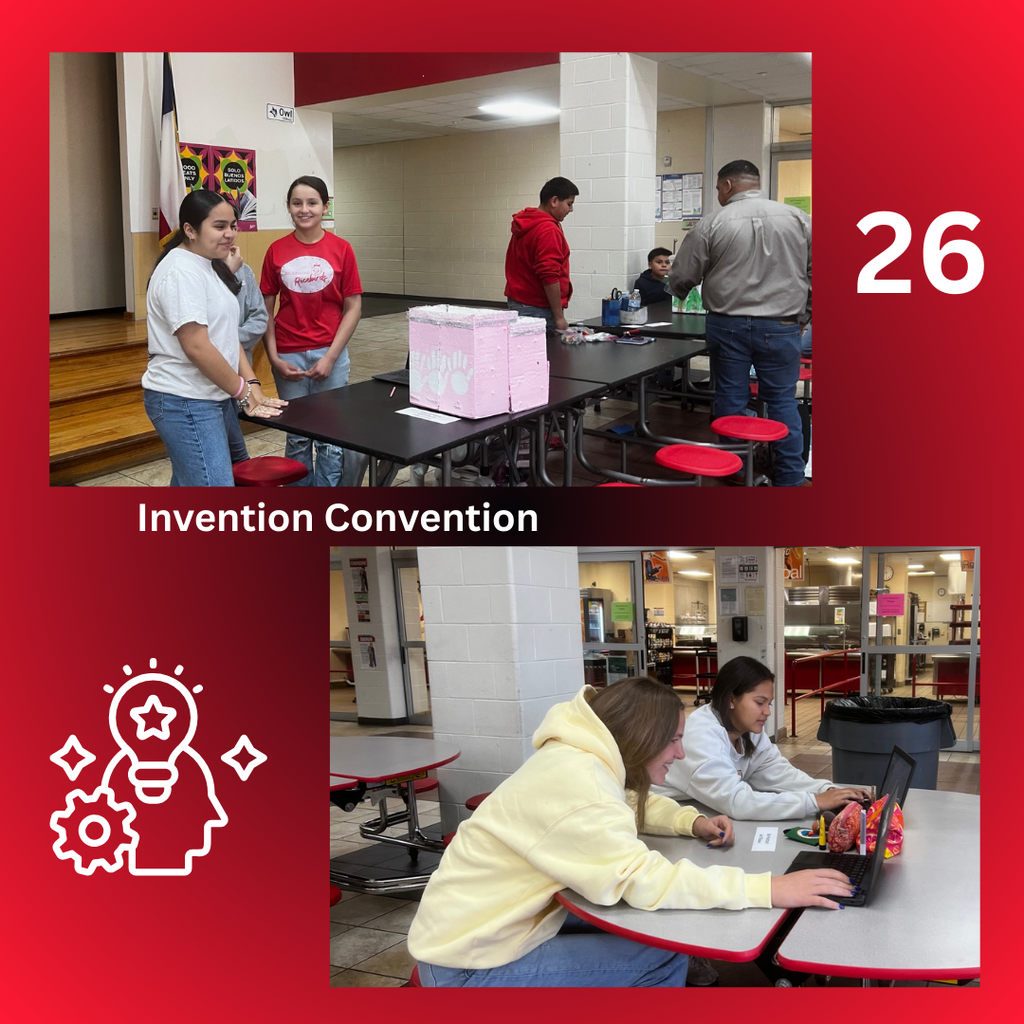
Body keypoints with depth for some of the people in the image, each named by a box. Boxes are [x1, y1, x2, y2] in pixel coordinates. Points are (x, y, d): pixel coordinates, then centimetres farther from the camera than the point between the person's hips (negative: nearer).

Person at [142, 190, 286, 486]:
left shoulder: (210, 267, 14)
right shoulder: (181, 272, -16)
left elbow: (227, 335, 12)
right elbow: (197, 346, -22)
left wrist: (253, 385, 2)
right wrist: (244, 392, -14)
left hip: (212, 397, 10)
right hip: (184, 403, -10)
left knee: (188, 483, 15)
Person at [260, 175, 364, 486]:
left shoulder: (341, 249, -2)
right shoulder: (276, 251, 2)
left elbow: (353, 307, -2)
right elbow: (266, 309, 5)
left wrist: (331, 357, -8)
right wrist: (274, 358, -4)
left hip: (330, 353, -1)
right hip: (289, 356, 1)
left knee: (330, 437, 3)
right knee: (297, 436, 8)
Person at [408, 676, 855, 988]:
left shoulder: (586, 760, 4)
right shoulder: (574, 780, -26)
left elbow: (634, 805, 23)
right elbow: (641, 878, -34)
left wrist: (692, 822, 3)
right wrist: (769, 888, -32)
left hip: (496, 928, 10)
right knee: (662, 958, -11)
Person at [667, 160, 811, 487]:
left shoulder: (713, 224, -3)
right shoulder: (797, 218, 2)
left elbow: (681, 278, 4)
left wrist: (680, 292, 26)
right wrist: (803, 316, 16)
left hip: (728, 325, -1)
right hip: (780, 326, 1)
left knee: (730, 399, 9)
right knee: (782, 401, 8)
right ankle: (789, 478, 9)